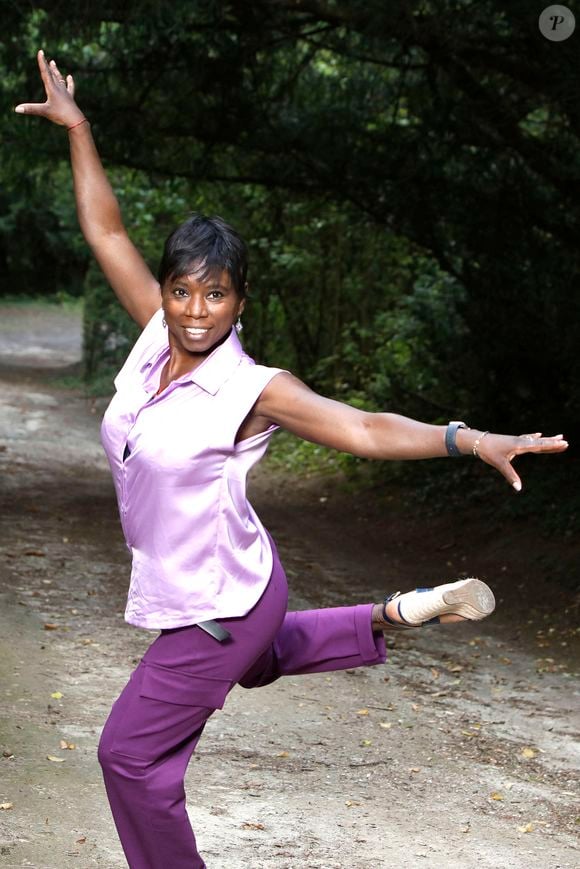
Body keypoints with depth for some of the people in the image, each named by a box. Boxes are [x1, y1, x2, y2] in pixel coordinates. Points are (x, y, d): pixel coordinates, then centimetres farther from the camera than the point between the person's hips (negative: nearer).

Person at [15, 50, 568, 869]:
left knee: (132, 751, 2)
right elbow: (106, 232, -2)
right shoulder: (158, 337, -8)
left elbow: (365, 429, -31)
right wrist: (77, 130, -2)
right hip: (191, 590, 8)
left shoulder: (252, 389, -24)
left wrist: (470, 439, -43)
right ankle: (401, 614, 40)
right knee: (258, 660, 37)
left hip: (218, 603, -8)